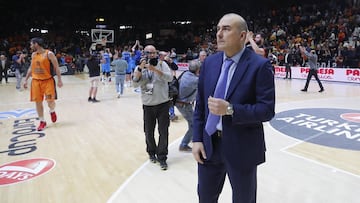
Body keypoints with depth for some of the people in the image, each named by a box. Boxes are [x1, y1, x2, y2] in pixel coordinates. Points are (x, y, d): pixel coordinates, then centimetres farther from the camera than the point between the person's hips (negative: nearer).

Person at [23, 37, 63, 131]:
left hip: (48, 80, -5)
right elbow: (31, 68, 17)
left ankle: (52, 111, 26)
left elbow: (56, 67, -10)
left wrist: (59, 80, -15)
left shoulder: (49, 54, -10)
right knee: (38, 102, 4)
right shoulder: (33, 55, 9)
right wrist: (26, 80, 15)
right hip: (36, 81, 5)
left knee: (50, 100, -9)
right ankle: (42, 121, 14)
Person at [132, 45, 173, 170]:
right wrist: (140, 69, -20)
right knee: (148, 131, 12)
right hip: (148, 105, 2)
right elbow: (135, 84, -8)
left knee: (163, 131, 0)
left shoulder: (162, 64, -1)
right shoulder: (140, 67, 5)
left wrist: (155, 69, -27)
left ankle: (162, 157, 11)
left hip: (163, 104, -2)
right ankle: (151, 152, 34)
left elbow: (170, 77, -16)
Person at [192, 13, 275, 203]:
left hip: (242, 147, -4)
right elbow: (200, 105, 6)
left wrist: (230, 109, -27)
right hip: (209, 144, 5)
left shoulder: (260, 65, -13)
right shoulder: (209, 62, 3)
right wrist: (197, 139, 0)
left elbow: (267, 110, -16)